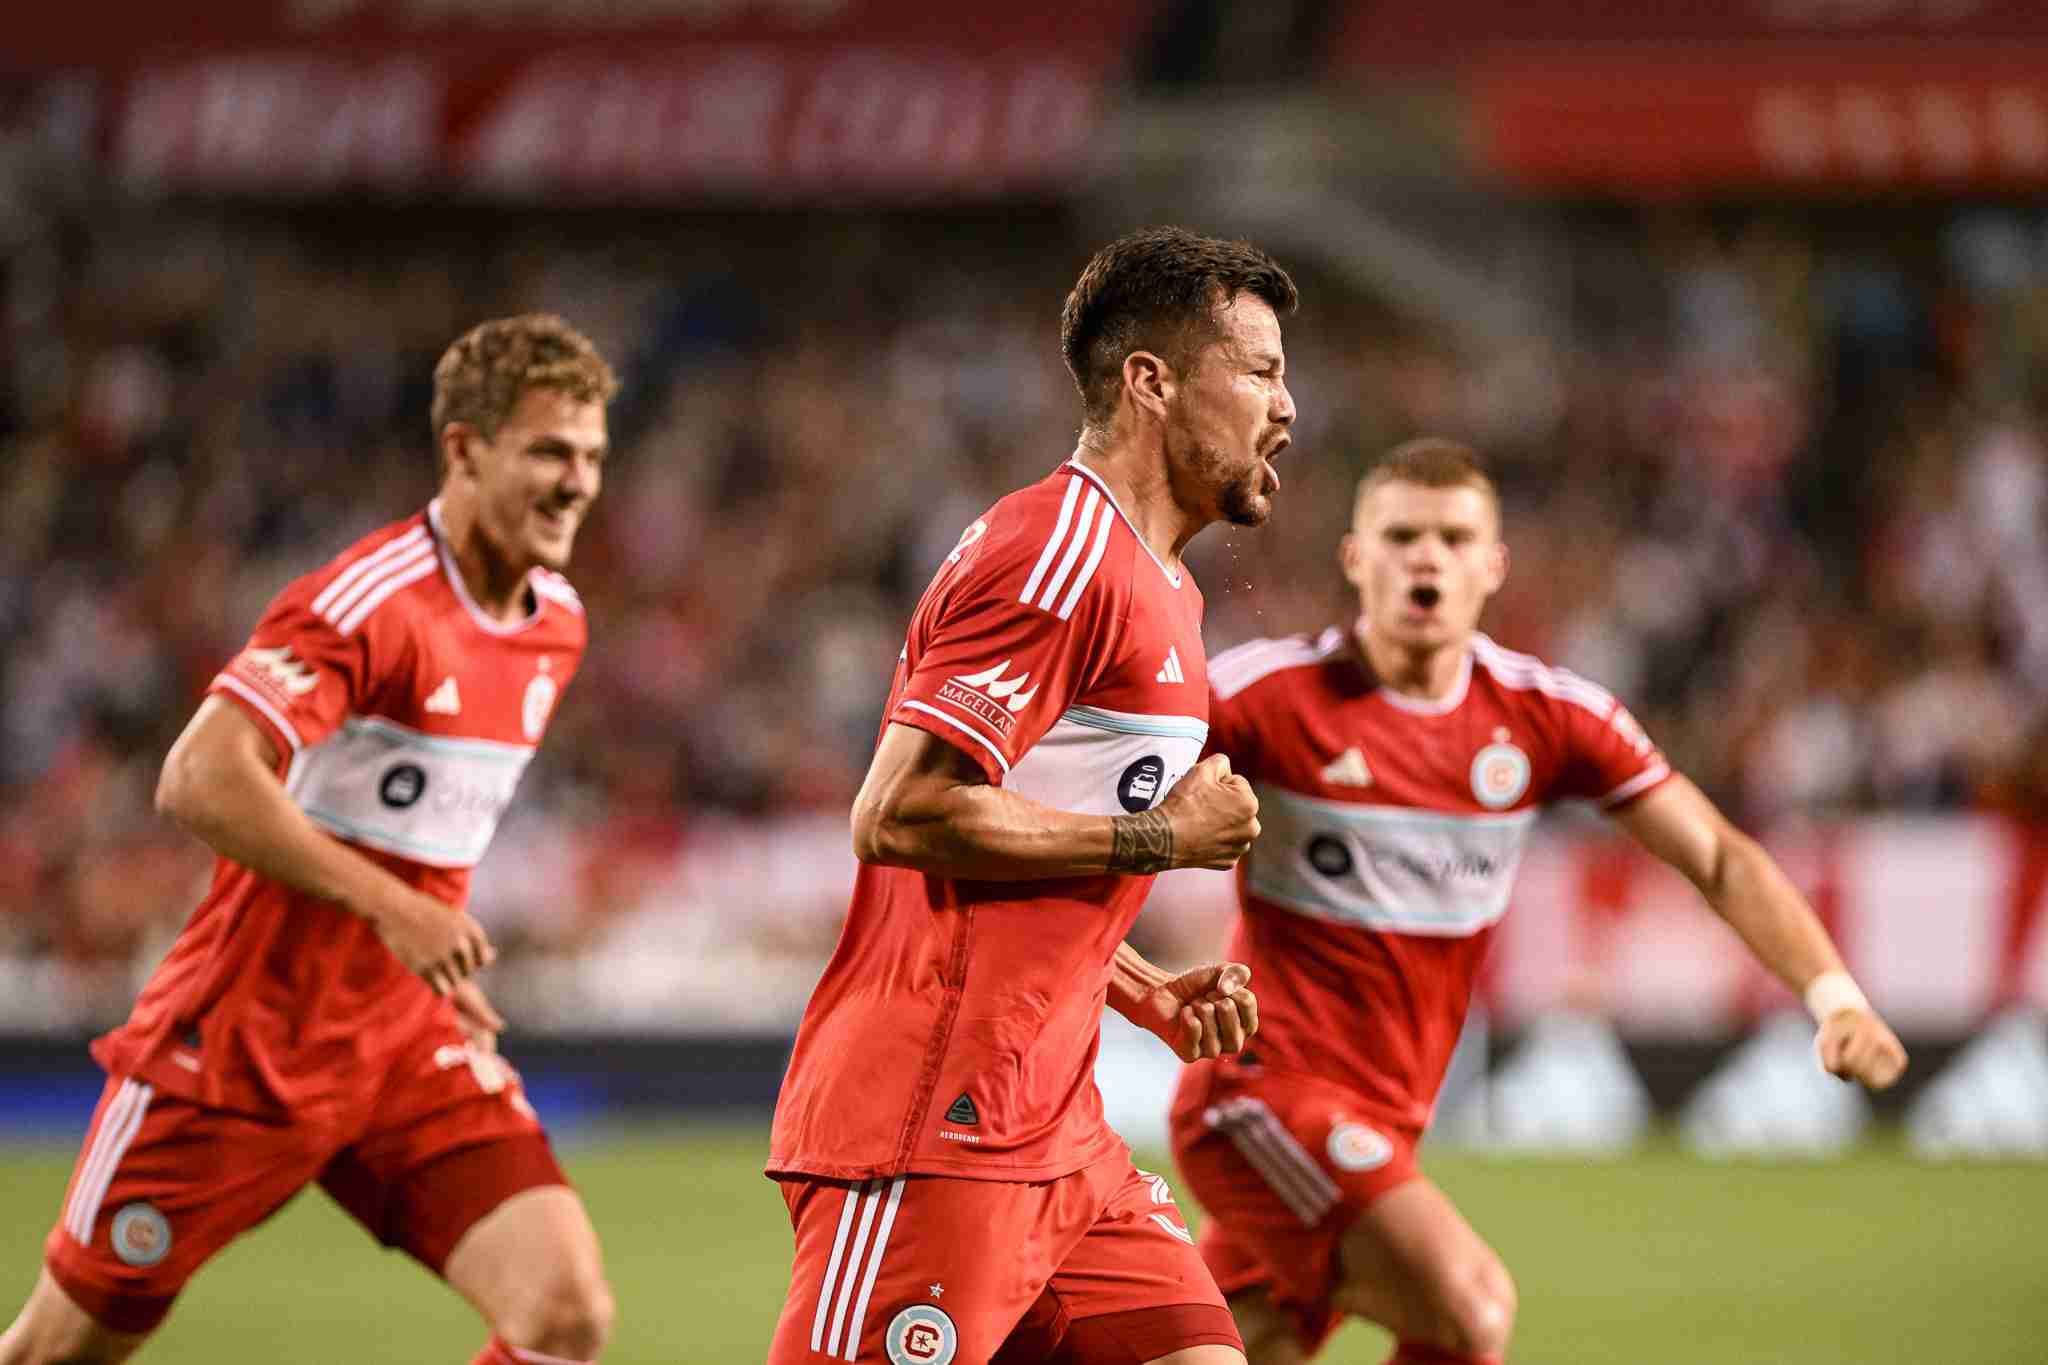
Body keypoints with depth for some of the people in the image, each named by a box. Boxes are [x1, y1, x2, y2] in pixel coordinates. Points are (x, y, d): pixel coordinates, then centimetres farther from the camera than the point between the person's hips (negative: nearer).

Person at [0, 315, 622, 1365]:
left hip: (411, 1045, 6)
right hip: (243, 1041, -6)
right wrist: (388, 905, -30)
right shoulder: (371, 601, -18)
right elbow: (198, 782, -29)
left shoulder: (556, 625, 7)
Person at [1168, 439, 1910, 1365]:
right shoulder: (1270, 692, -10)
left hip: (1383, 1123, 5)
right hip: (1266, 1089, -5)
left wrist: (1835, 996, -8)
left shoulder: (1546, 714, 2)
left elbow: (1717, 858, 4)